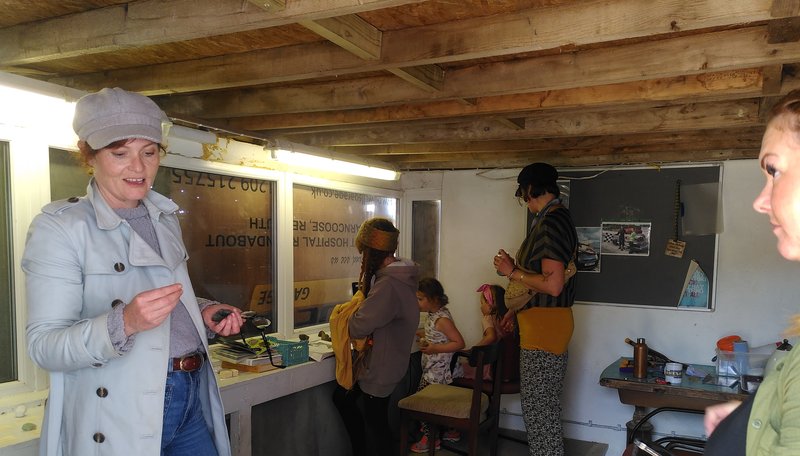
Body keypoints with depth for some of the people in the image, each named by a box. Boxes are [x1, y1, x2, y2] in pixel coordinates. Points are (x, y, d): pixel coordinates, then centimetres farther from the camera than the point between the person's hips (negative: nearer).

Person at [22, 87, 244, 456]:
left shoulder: (165, 218, 10)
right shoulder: (58, 227, -10)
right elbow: (43, 346, -15)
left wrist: (204, 312, -1)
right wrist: (125, 323, -31)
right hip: (119, 417, -5)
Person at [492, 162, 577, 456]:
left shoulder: (551, 223, -19)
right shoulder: (555, 219, 13)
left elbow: (552, 285, -26)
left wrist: (512, 272, -13)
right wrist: (518, 309, 24)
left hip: (545, 324, -10)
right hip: (542, 321, 10)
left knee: (538, 409, -1)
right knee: (542, 406, 19)